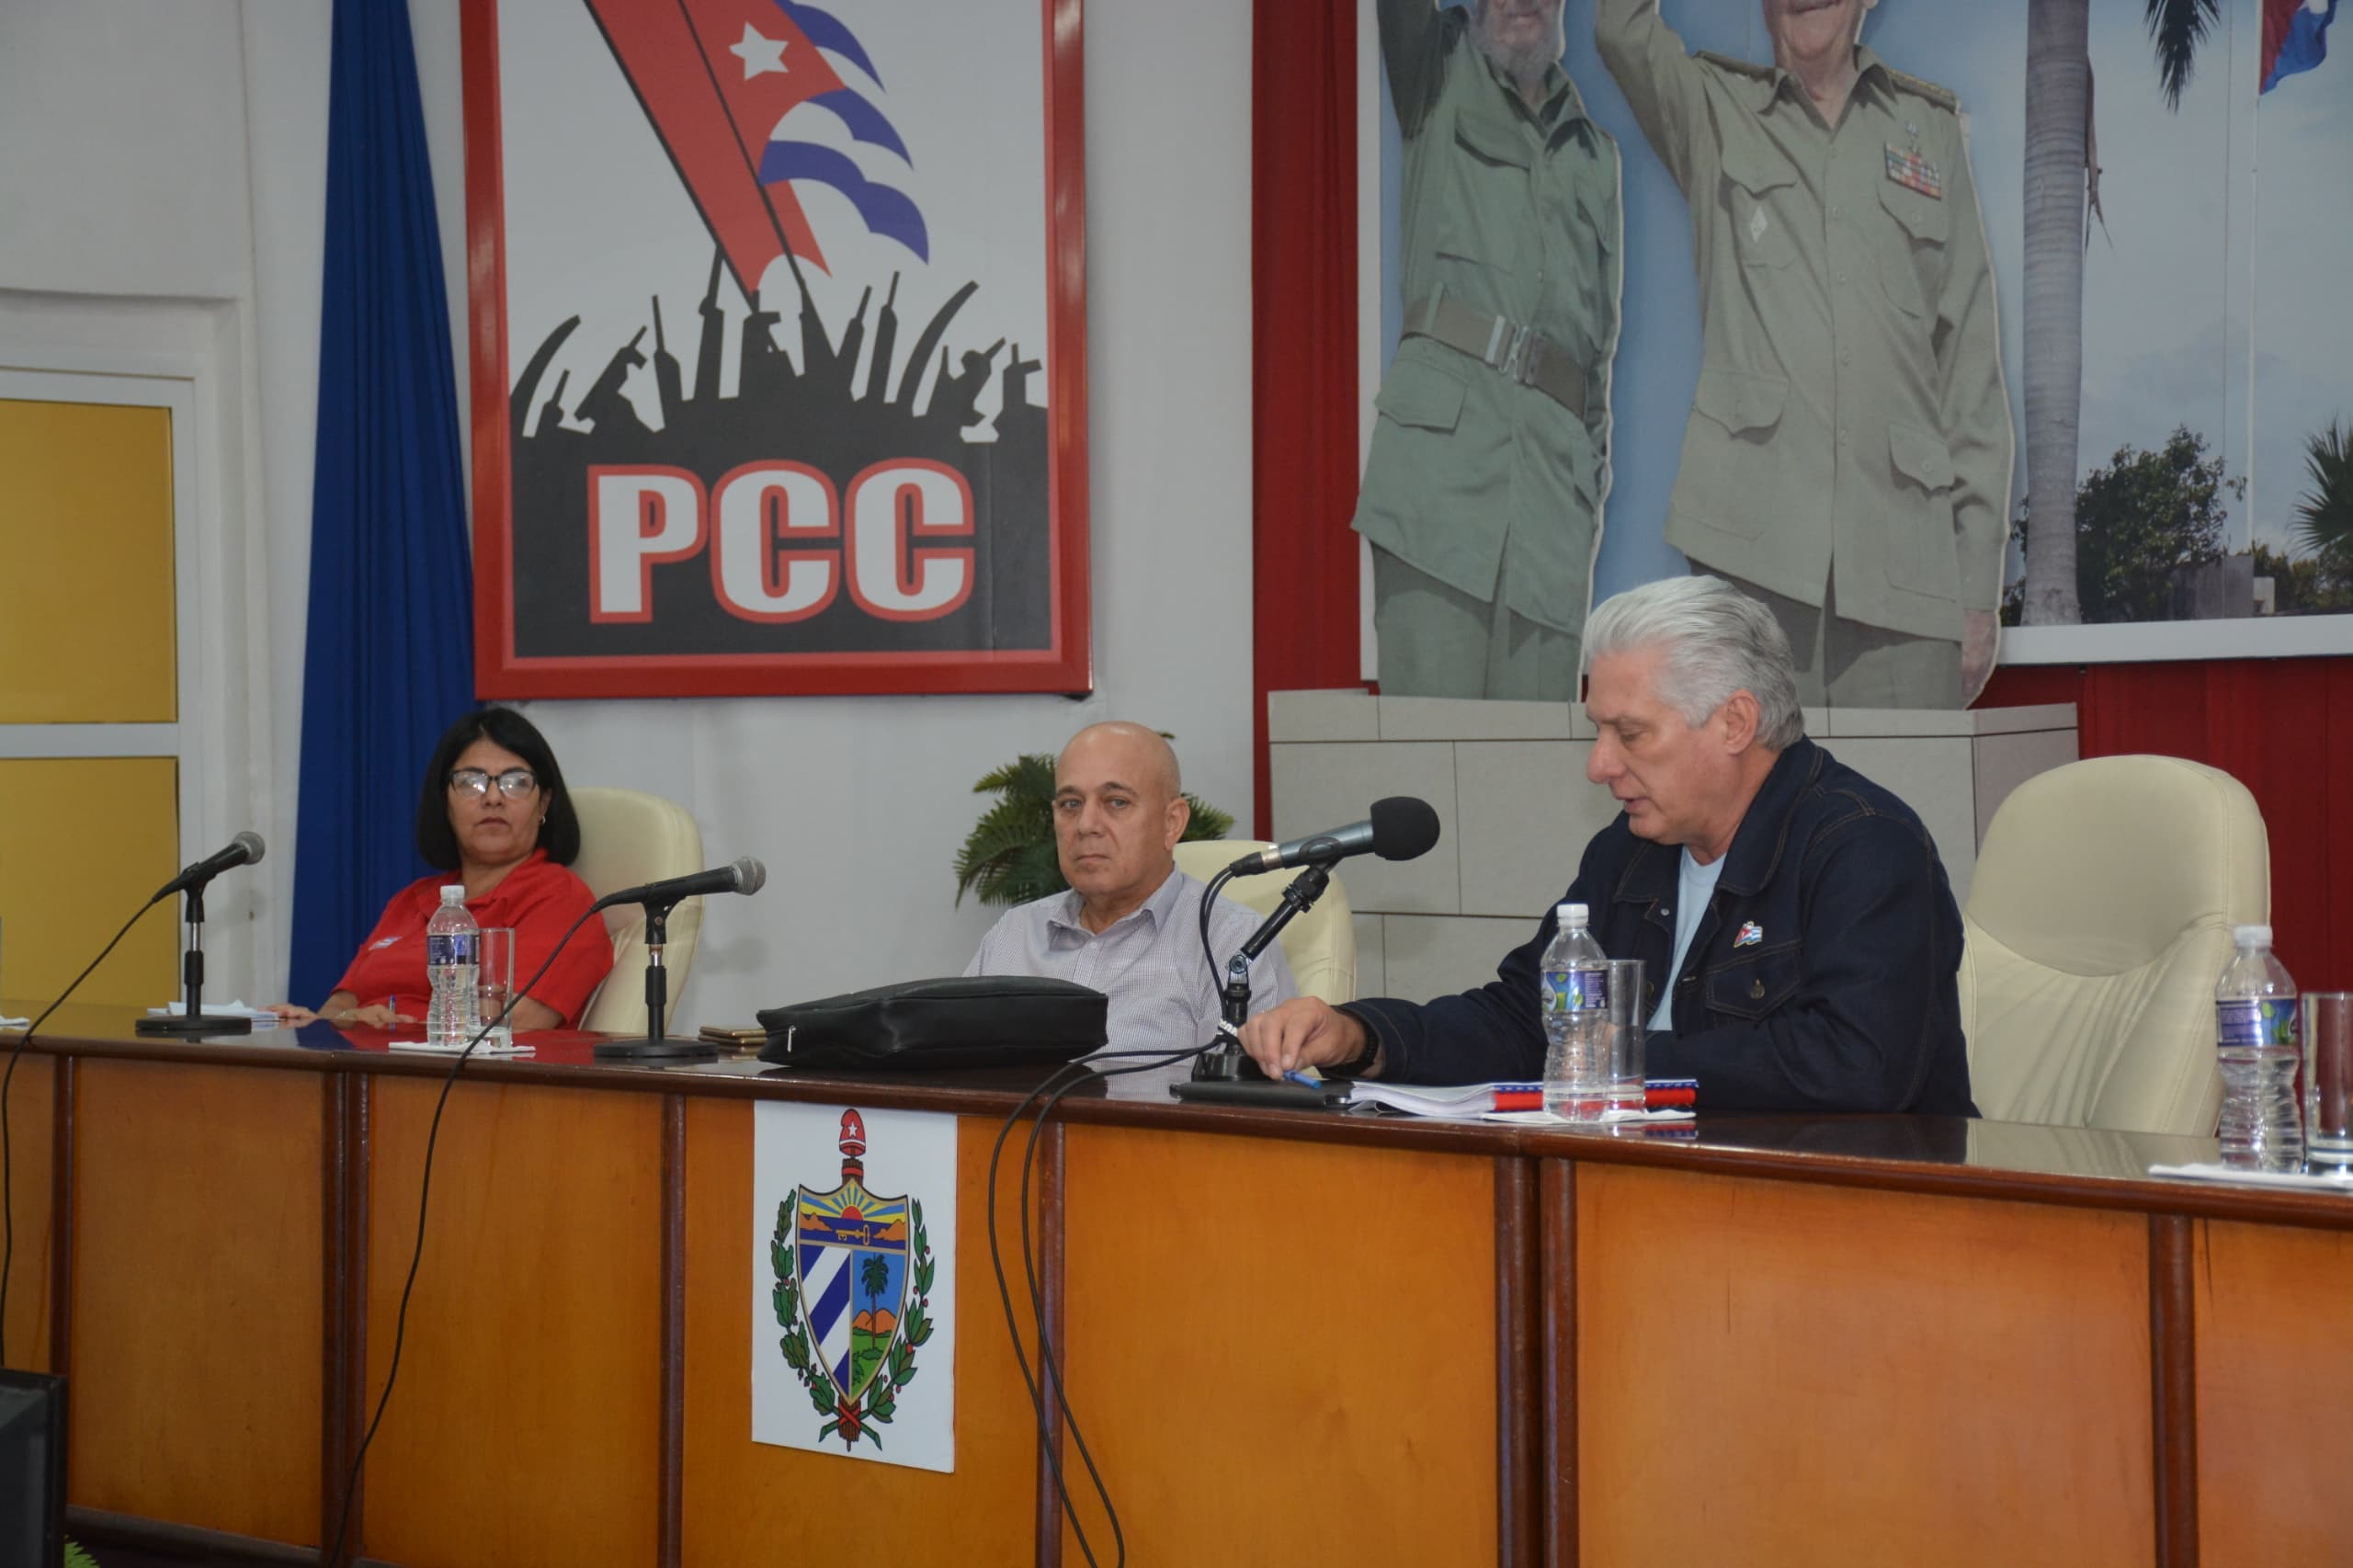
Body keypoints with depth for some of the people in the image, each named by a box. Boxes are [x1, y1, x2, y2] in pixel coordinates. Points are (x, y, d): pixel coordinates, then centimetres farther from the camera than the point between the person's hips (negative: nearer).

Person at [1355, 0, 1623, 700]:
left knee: (1538, 699, -3)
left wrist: (1596, 475, 16)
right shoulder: (1443, 80, 18)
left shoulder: (1597, 155, 25)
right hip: (1443, 431, -3)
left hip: (1555, 451, 4)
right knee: (1432, 696, -12)